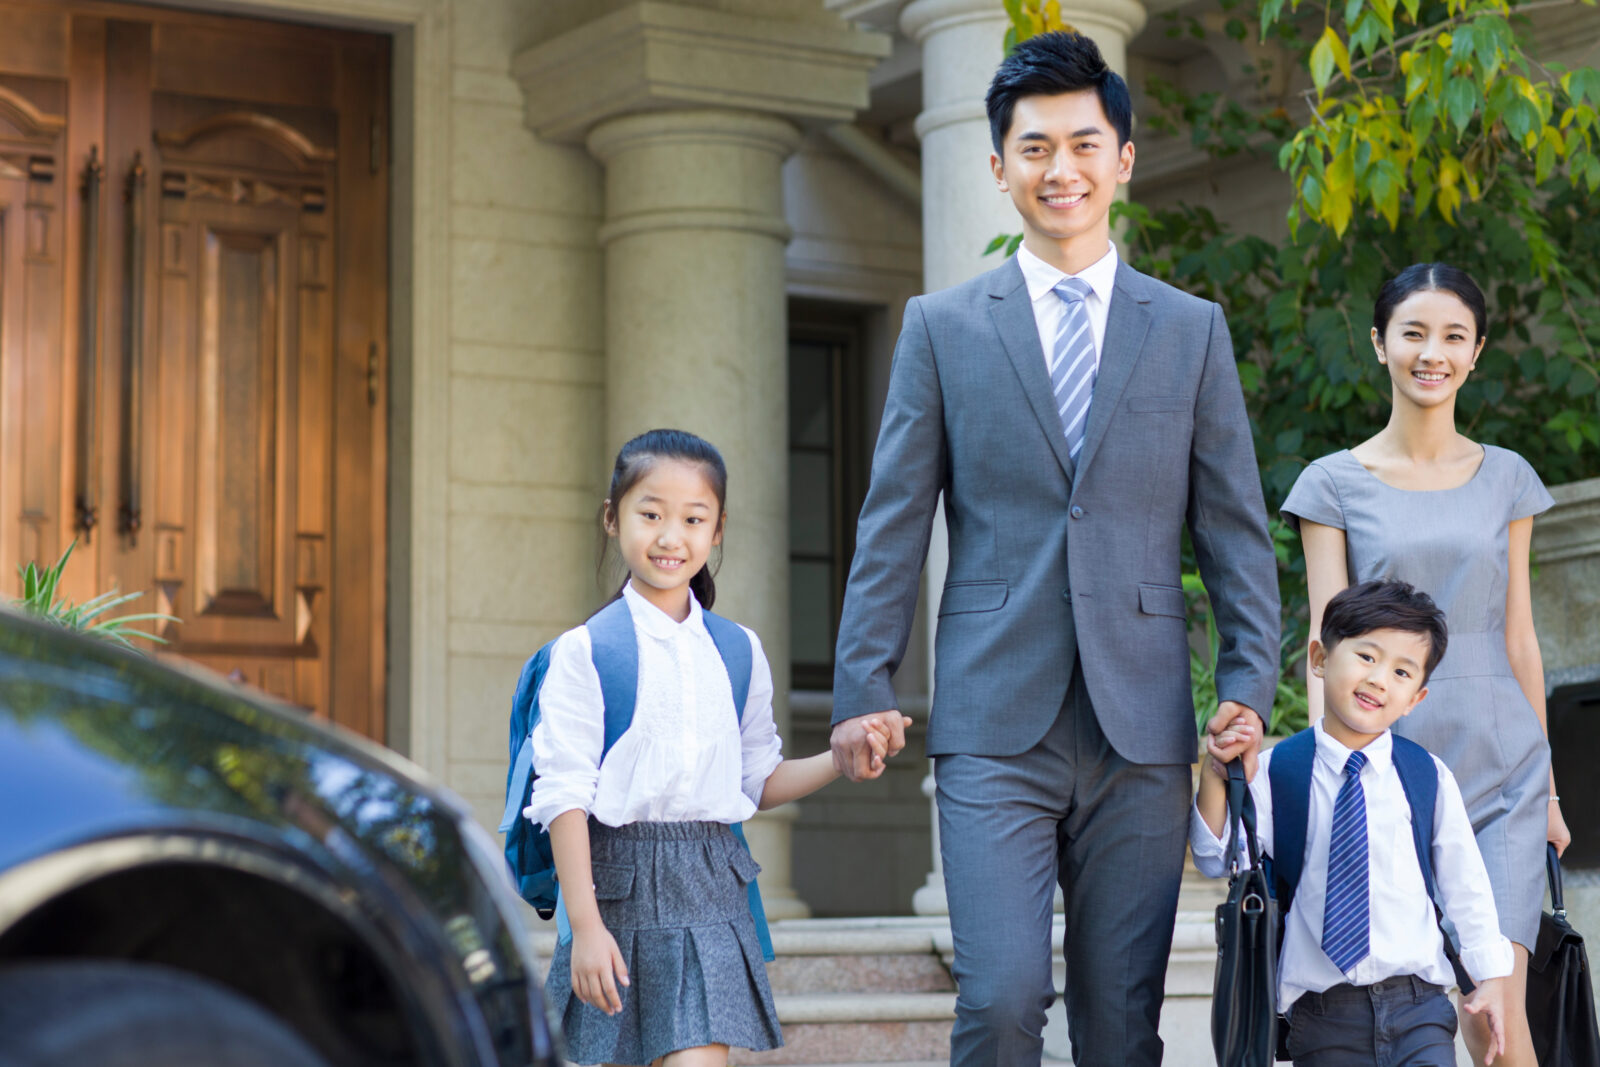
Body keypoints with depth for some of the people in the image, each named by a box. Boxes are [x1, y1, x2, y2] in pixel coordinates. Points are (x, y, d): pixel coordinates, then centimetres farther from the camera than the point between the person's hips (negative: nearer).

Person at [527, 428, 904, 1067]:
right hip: (617, 888, -2)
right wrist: (585, 925, -13)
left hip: (710, 894, 2)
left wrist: (839, 762, -1)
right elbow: (564, 796, -7)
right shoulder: (583, 654, -4)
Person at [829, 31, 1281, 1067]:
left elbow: (1237, 528, 10)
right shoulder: (942, 327, 8)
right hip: (996, 726, -1)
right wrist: (864, 688, -2)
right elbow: (893, 525, 7)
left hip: (1141, 731, 1)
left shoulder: (1193, 331, 11)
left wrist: (1250, 683, -2)